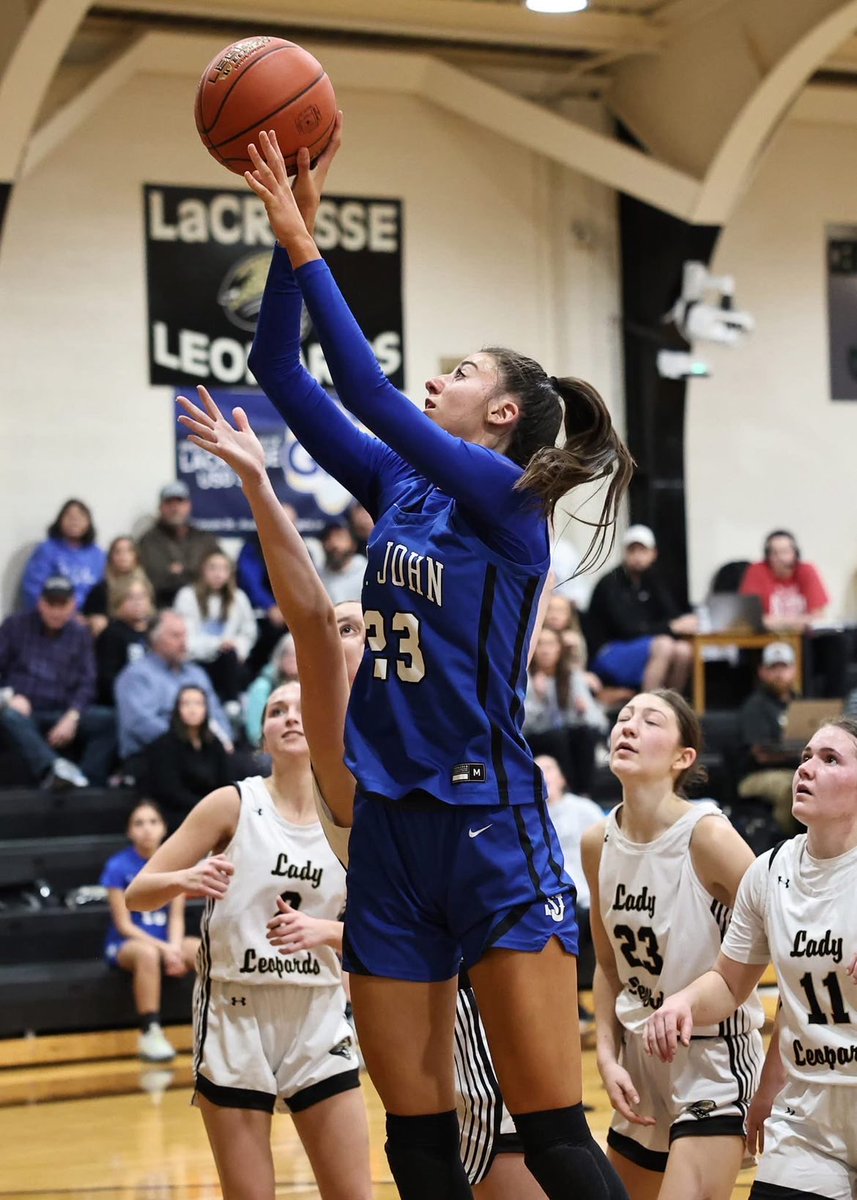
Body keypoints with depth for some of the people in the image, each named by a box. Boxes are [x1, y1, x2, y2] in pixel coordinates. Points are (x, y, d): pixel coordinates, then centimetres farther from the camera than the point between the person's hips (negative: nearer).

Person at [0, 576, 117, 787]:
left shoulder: (81, 635, 14)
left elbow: (86, 684, 5)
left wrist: (71, 718, -13)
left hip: (60, 716, 2)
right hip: (23, 711, -2)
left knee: (108, 719, -25)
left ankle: (86, 783, -39)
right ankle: (53, 769, -63)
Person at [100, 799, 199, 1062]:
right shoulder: (119, 867, -9)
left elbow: (176, 916, 2)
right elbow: (124, 925, -10)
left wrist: (175, 948, -19)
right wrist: (164, 948, -21)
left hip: (166, 943, 4)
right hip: (125, 944, -4)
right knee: (148, 953, -40)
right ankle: (150, 1034, -35)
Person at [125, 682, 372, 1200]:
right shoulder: (234, 805, -6)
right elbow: (138, 893, -6)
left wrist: (322, 931, -17)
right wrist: (185, 879, -27)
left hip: (319, 1023, 2)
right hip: (235, 1022, -2)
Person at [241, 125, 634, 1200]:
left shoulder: (510, 499, -7)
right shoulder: (398, 487, 12)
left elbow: (369, 392, -17)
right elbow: (281, 373, 10)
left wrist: (304, 245, -14)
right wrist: (287, 236, 1)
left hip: (492, 827, -7)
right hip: (391, 828, 7)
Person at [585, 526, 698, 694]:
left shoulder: (650, 581, 12)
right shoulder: (610, 584, -10)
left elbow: (672, 615, 5)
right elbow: (626, 630, -19)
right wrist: (671, 627, -22)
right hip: (607, 655, -7)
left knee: (684, 650, -19)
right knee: (664, 645, -29)